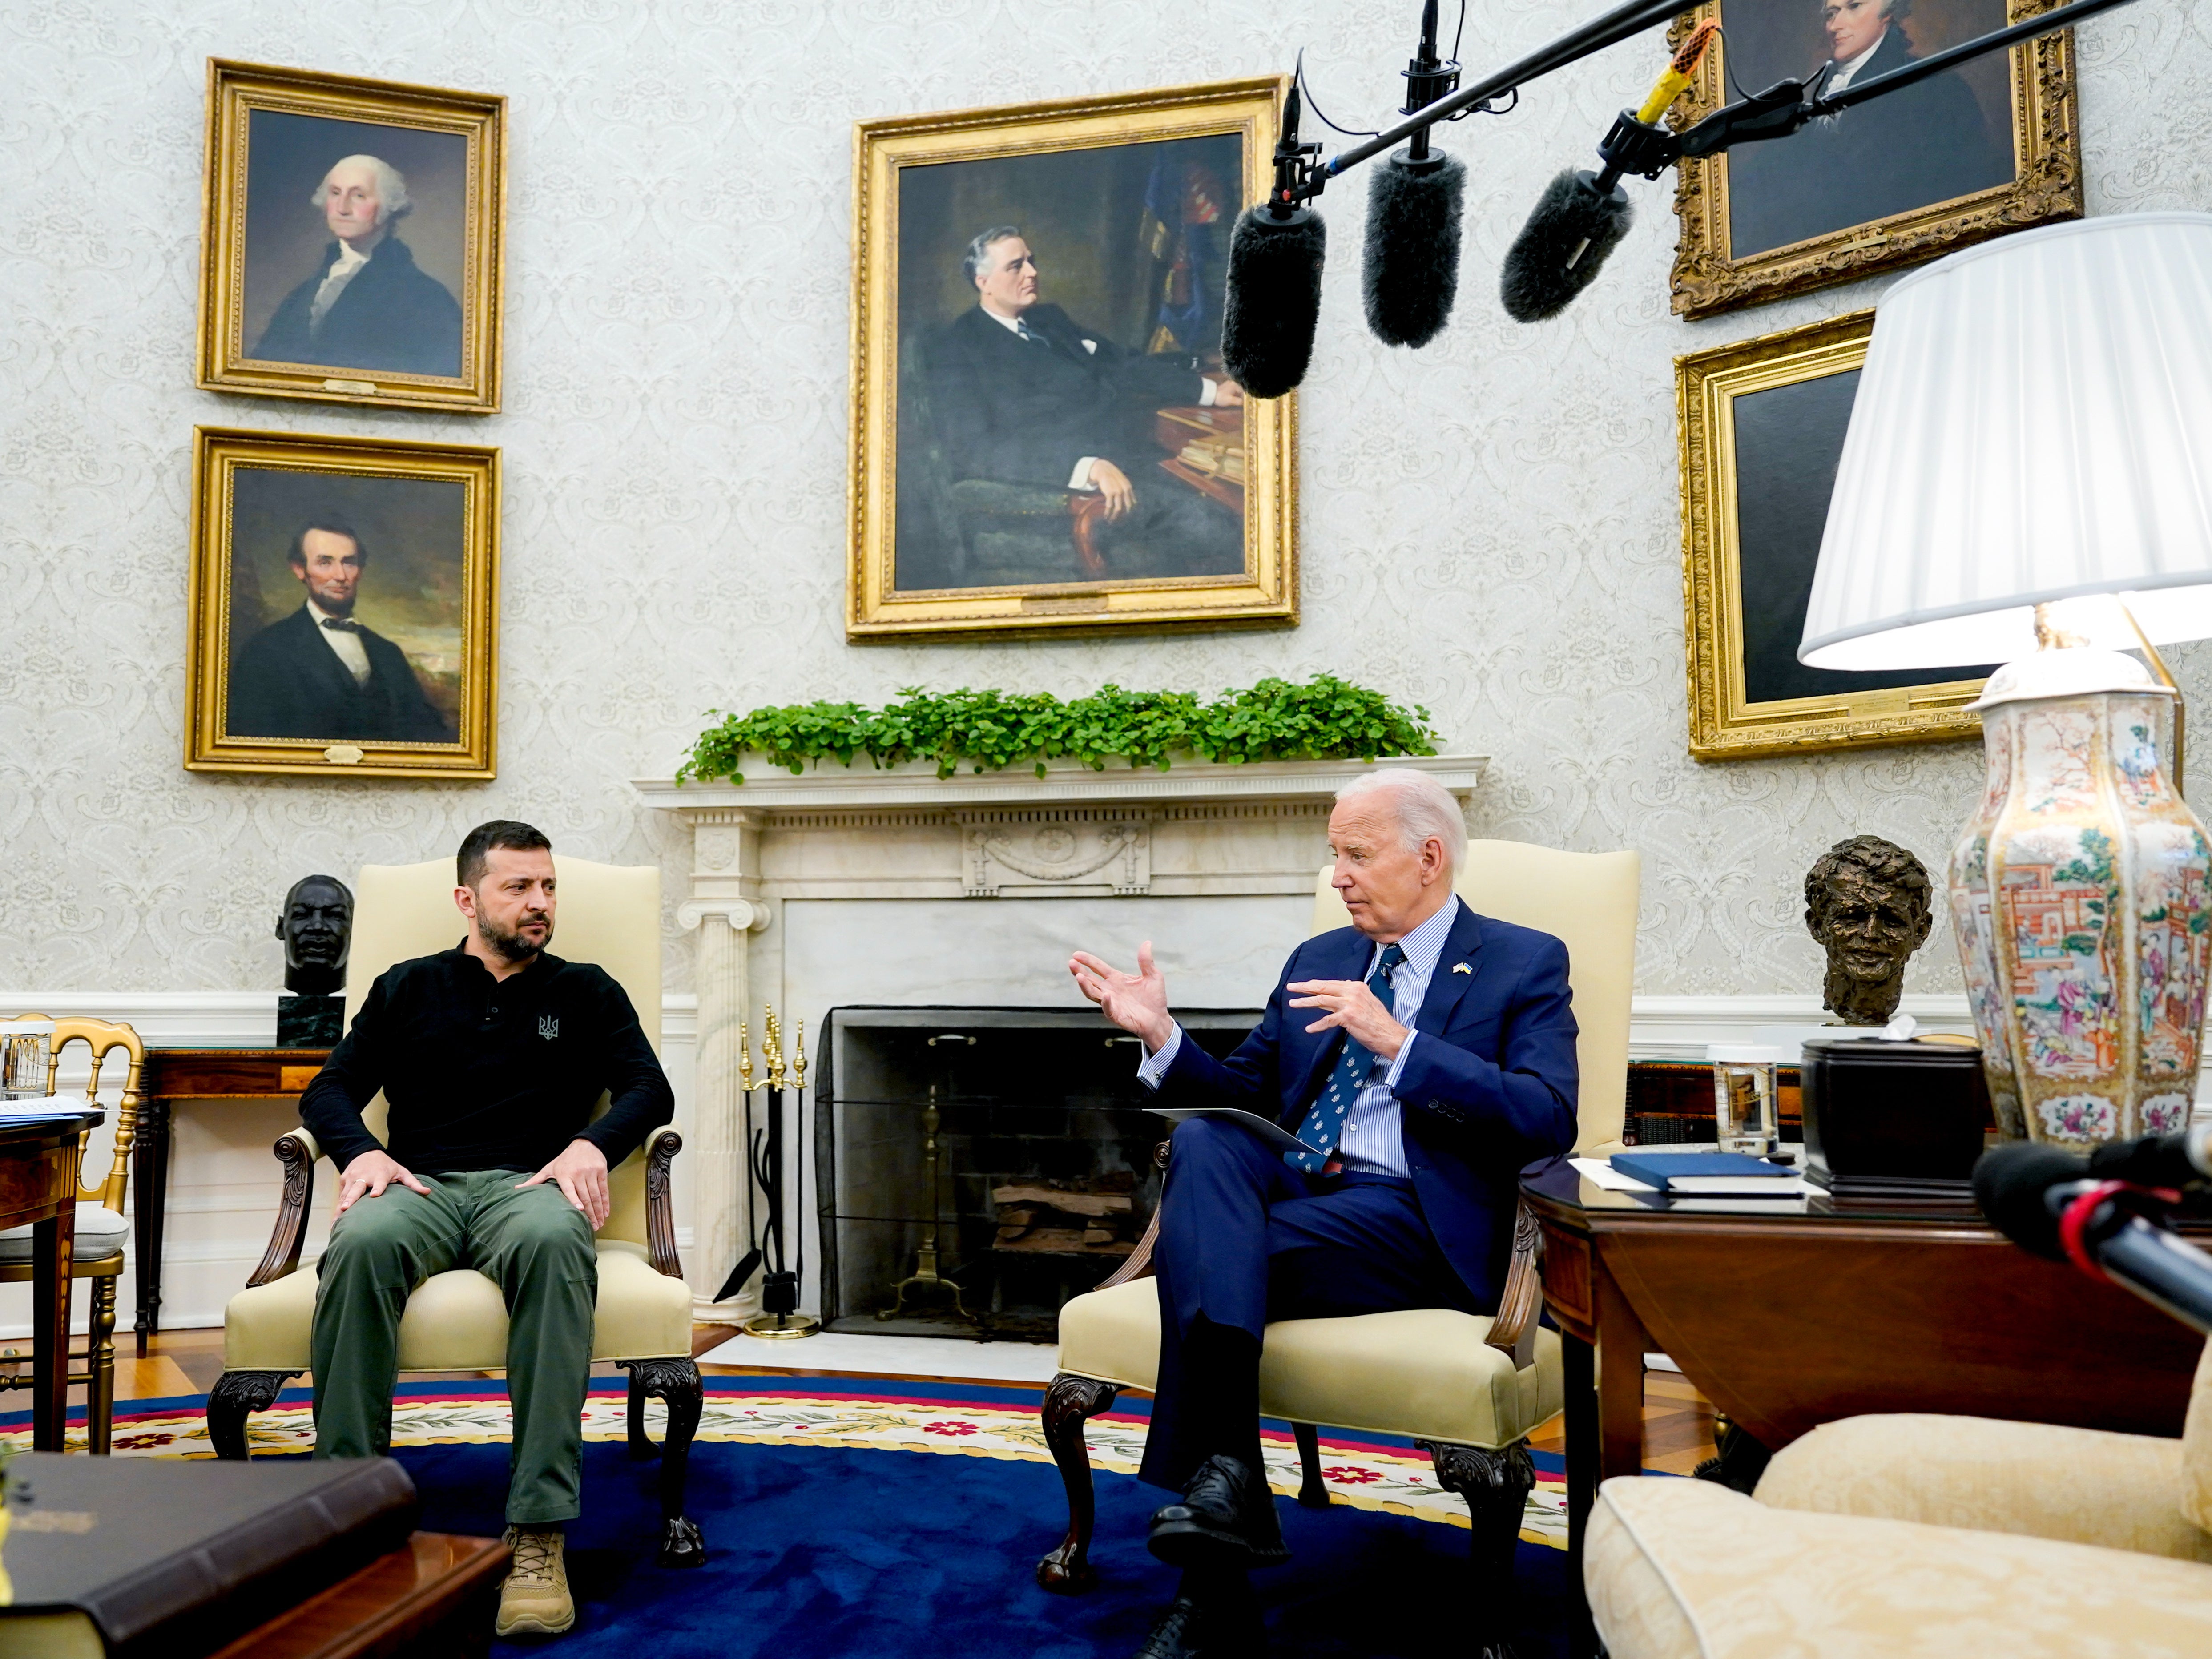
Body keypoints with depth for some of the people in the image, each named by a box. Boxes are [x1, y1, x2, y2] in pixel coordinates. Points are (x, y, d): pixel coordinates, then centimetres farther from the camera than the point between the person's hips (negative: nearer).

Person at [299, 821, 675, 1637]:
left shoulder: (585, 993, 20)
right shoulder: (407, 988, 23)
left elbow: (650, 1090, 9)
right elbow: (329, 1090, 15)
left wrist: (591, 1144, -12)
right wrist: (361, 1149, -7)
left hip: (526, 1187, -1)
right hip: (420, 1187, 1)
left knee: (554, 1240, -39)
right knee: (361, 1243, -37)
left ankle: (538, 1532, -41)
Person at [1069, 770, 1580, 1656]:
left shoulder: (1525, 964, 6)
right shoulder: (1317, 959, 22)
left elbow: (1547, 1121, -9)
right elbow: (1245, 1095, 22)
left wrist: (1398, 1042, -19)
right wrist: (1160, 1035, 2)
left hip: (1415, 1221, -5)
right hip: (1289, 1184, 5)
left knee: (1201, 1247, -29)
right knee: (1203, 1140, -30)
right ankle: (1224, 1474, -42)